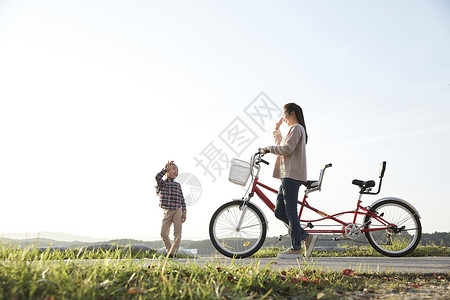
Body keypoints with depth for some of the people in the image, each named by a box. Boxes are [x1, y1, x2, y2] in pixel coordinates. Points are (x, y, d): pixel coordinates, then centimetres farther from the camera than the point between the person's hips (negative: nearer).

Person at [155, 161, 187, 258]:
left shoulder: (177, 185, 10)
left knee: (177, 232, -2)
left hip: (177, 211, 1)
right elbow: (158, 177, -20)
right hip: (167, 211, -1)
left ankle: (173, 253, 4)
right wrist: (167, 168, -14)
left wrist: (184, 212, 0)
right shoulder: (162, 183, 4)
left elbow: (182, 199, 8)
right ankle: (169, 251, 16)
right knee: (163, 233, -3)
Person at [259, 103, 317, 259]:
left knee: (290, 211, -7)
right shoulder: (294, 129, 26)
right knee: (279, 212, 7)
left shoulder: (296, 128, -5)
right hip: (288, 175, 10)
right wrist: (277, 130, 29)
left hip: (292, 175, -10)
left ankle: (296, 248, 0)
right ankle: (307, 237, 11)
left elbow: (286, 149, -17)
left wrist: (268, 149, -8)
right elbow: (281, 145, 31)